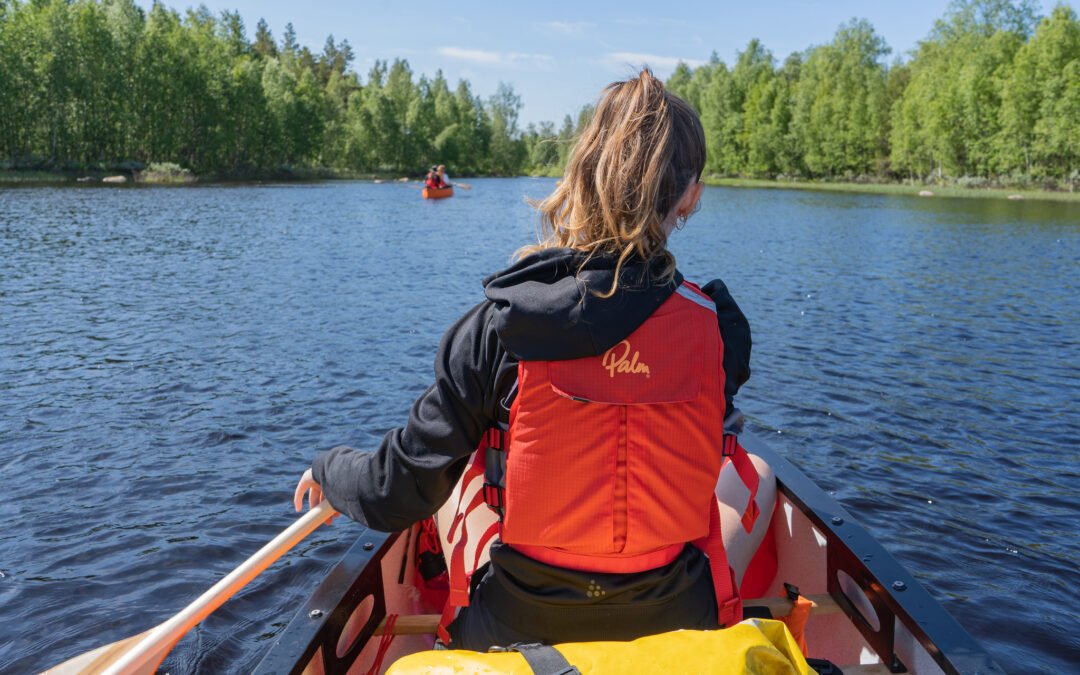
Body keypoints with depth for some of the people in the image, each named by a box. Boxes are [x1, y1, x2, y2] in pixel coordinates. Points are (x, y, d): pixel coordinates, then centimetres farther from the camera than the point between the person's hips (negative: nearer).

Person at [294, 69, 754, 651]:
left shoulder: (497, 325, -19)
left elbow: (398, 497, -13)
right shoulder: (718, 328, -15)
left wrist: (330, 469, 9)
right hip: (680, 627, 1)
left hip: (514, 632, 0)